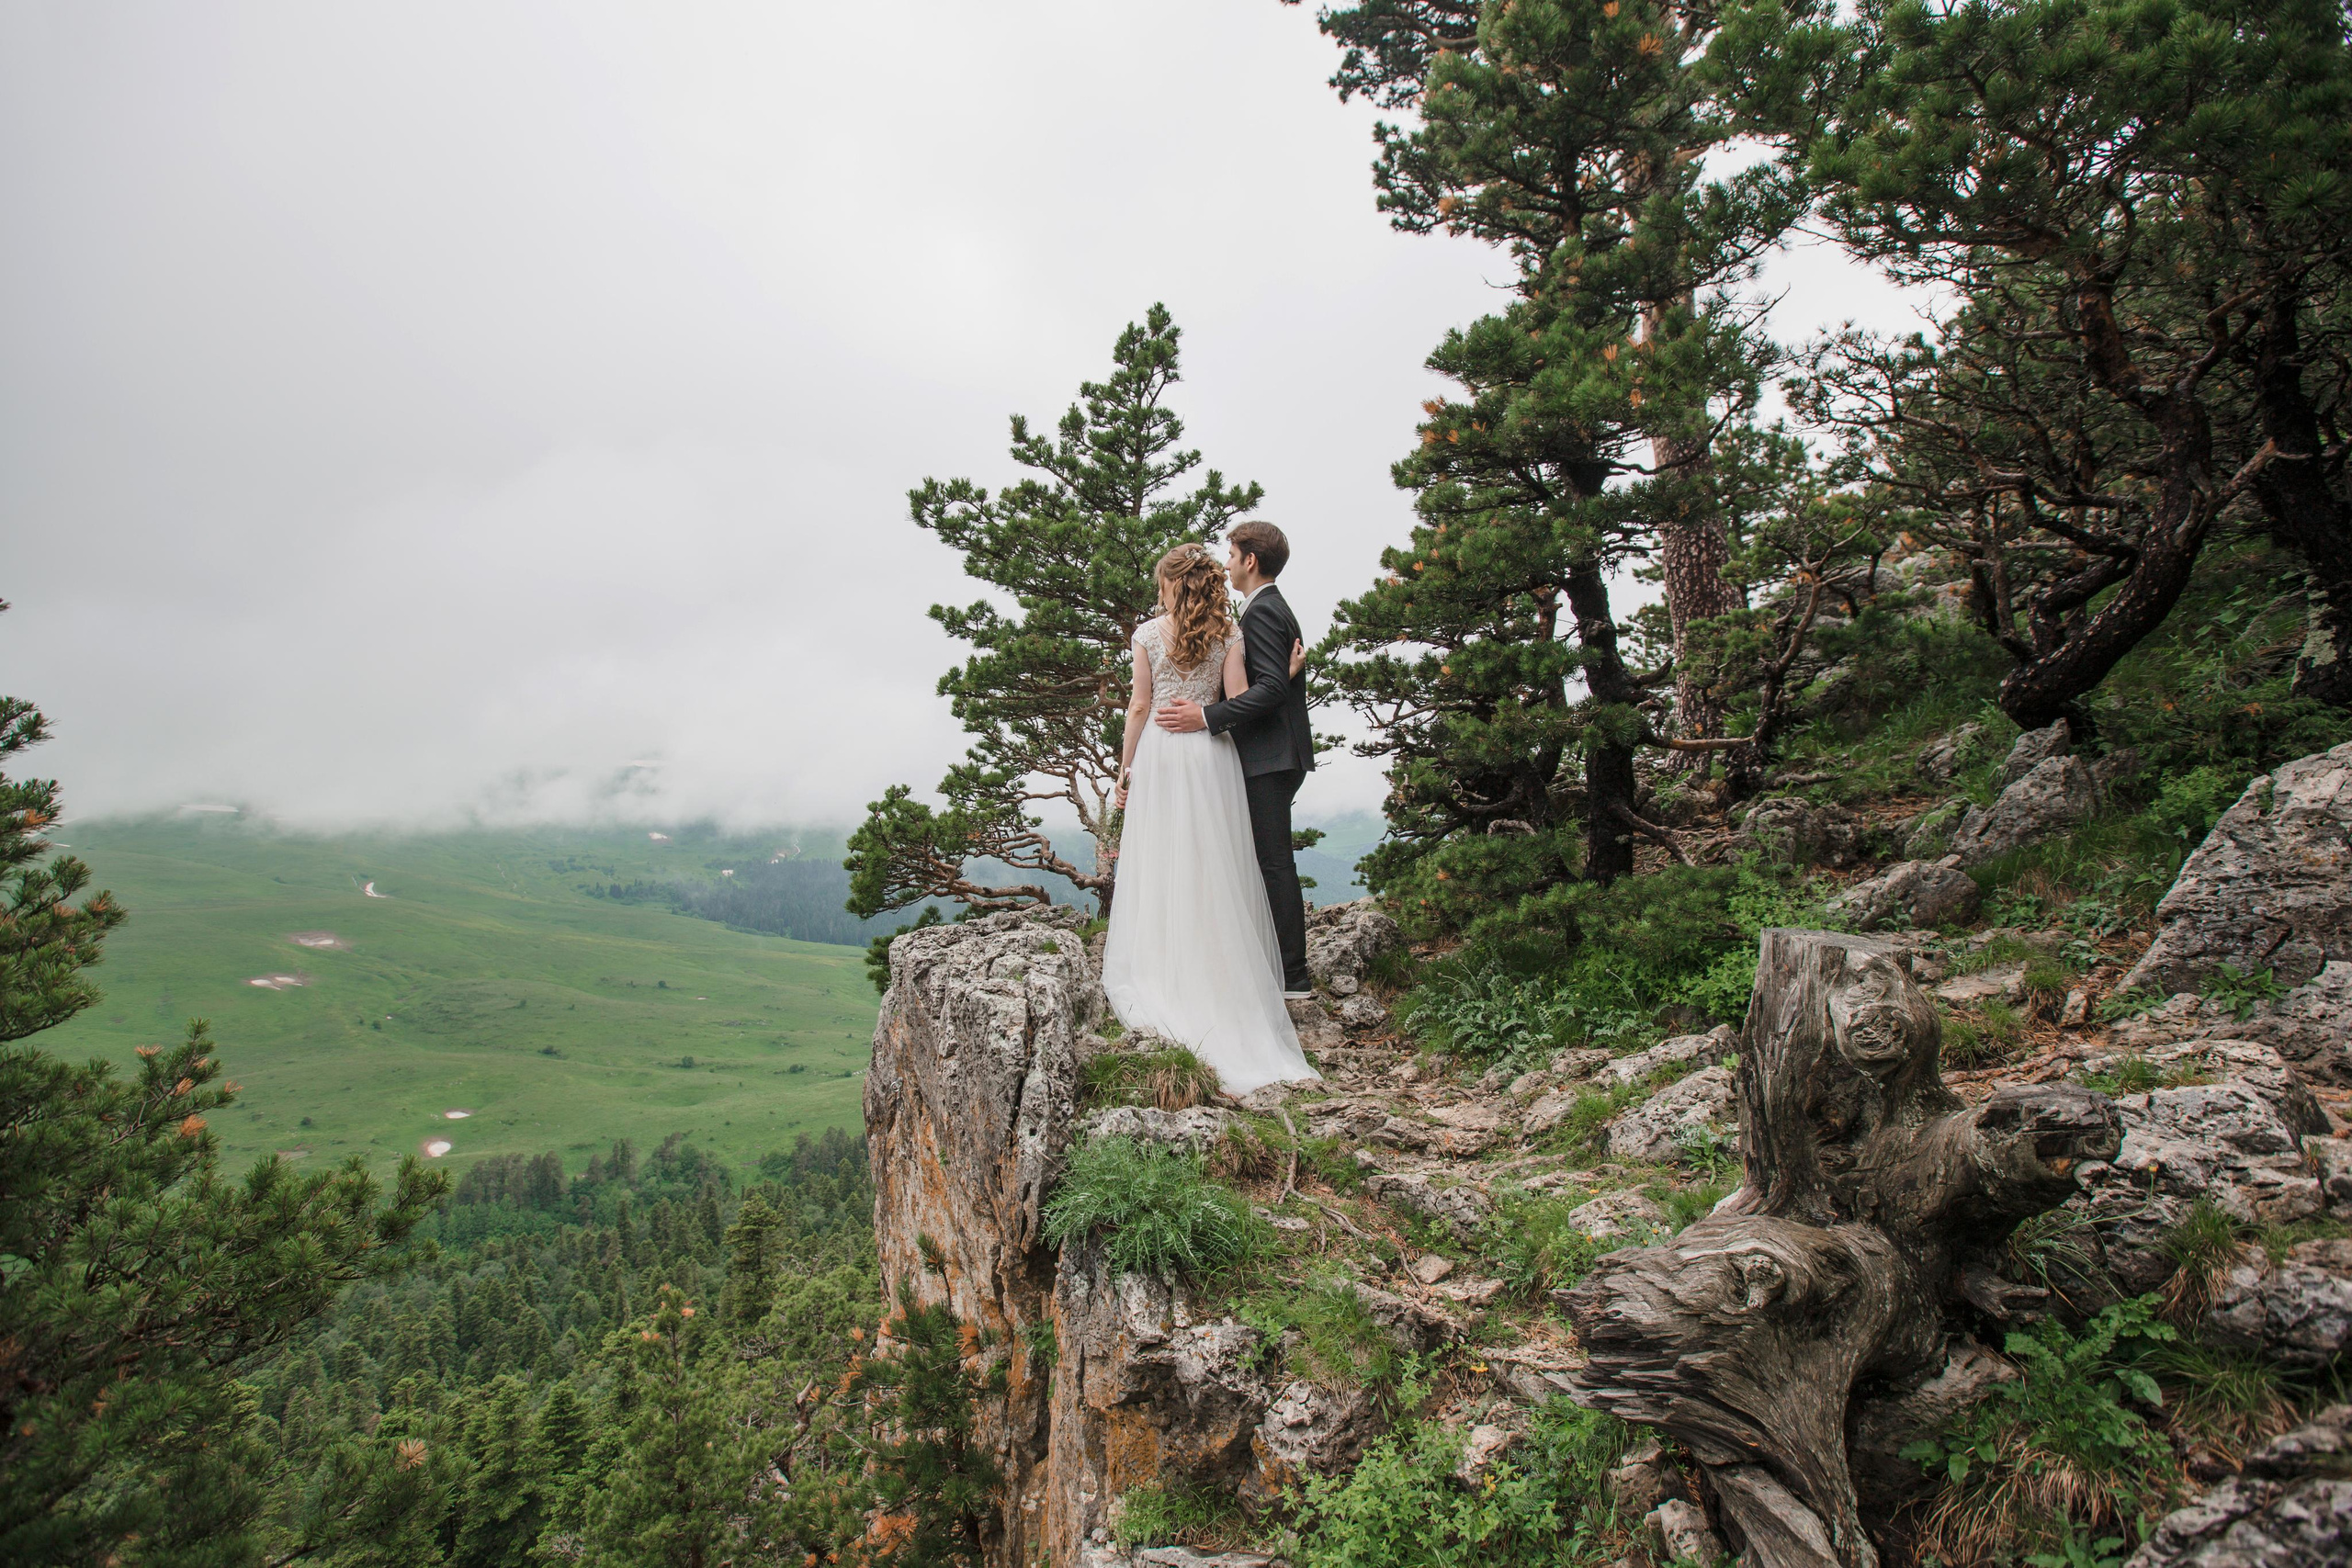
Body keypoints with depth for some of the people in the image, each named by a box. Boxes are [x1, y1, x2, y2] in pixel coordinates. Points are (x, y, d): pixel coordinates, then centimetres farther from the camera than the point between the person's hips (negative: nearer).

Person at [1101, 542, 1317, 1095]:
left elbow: (1139, 707, -1)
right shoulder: (1228, 634, 2)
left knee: (1161, 867, 5)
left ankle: (1162, 981, 10)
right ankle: (1219, 978, 9)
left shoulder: (1148, 633, 0)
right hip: (1211, 756, 1)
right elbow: (1239, 702, -6)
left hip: (1159, 755, -1)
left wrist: (1125, 769, 6)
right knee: (1214, 869, 6)